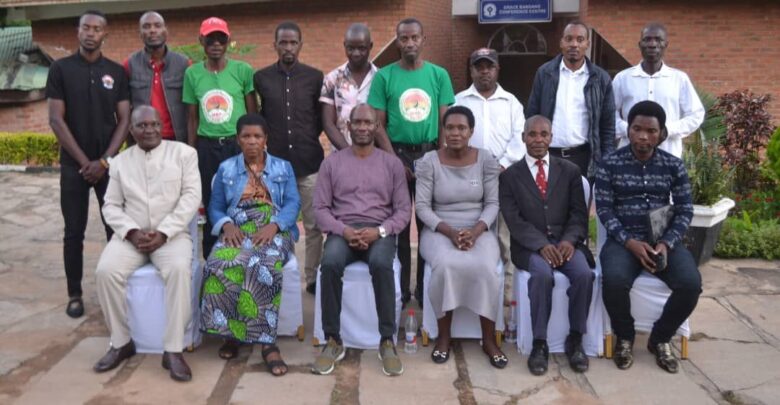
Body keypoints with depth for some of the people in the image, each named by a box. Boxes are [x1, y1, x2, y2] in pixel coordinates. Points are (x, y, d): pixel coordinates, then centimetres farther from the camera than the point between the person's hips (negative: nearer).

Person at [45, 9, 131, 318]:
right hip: (74, 164, -1)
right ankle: (74, 294, 15)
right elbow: (56, 120, -4)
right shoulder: (60, 69, 0)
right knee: (74, 232, 4)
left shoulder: (116, 72, 4)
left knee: (115, 228, 3)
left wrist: (105, 160, -9)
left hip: (110, 163, 1)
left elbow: (124, 119, 1)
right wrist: (84, 161, -10)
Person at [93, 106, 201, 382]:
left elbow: (191, 196, -5)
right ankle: (121, 342, -6)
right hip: (130, 235, 3)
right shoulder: (120, 161, 13)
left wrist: (163, 233, -14)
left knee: (179, 269, -33)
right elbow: (111, 205, 10)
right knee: (106, 271, -25)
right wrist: (132, 232, -10)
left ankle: (173, 350, -25)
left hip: (172, 233, -3)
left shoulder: (184, 153, 4)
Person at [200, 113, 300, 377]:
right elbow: (215, 207, 13)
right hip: (237, 231, 2)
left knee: (264, 266, -37)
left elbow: (293, 203, 3)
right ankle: (229, 333, -18)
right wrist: (227, 225, -10)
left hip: (274, 231, -1)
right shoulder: (226, 169, 21)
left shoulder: (283, 167, 17)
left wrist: (273, 226, -17)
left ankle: (267, 342, -33)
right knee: (220, 265, -33)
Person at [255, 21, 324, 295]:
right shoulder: (260, 78, 4)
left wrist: (308, 138, 6)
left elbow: (323, 117, 11)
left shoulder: (315, 77, 3)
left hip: (309, 162, 0)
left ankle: (313, 278, 15)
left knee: (314, 225, 3)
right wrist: (268, 138, 9)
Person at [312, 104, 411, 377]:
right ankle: (333, 341, -18)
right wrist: (343, 231, -14)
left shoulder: (391, 163, 10)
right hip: (342, 230, 1)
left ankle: (387, 341, -21)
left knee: (381, 263, -35)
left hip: (379, 232, 0)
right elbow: (320, 208, 4)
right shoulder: (332, 162, 10)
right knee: (330, 263, -33)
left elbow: (404, 210, 6)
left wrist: (380, 231, -13)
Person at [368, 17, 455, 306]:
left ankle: (427, 288, 19)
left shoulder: (439, 75, 4)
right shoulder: (384, 76, -1)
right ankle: (400, 289, 17)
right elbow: (378, 125, -2)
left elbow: (446, 121, 4)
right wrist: (395, 161, -9)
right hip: (396, 154, -1)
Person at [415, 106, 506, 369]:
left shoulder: (486, 160, 1)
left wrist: (476, 231, -17)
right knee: (446, 266, -34)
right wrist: (449, 231, -18)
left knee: (486, 268, -30)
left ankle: (489, 340, -11)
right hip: (439, 231, -1)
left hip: (478, 231, 1)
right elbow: (422, 206, -5)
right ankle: (443, 336, -13)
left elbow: (492, 204, 1)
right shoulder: (429, 161, -2)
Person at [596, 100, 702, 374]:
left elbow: (685, 210, 4)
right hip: (623, 240, -2)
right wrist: (630, 242, -17)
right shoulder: (611, 164, 0)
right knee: (615, 281, -32)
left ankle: (660, 338, 5)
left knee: (691, 284, -24)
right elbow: (604, 209, -4)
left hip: (664, 240, 2)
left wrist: (667, 243, -13)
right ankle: (625, 337, 0)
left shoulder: (673, 165, 5)